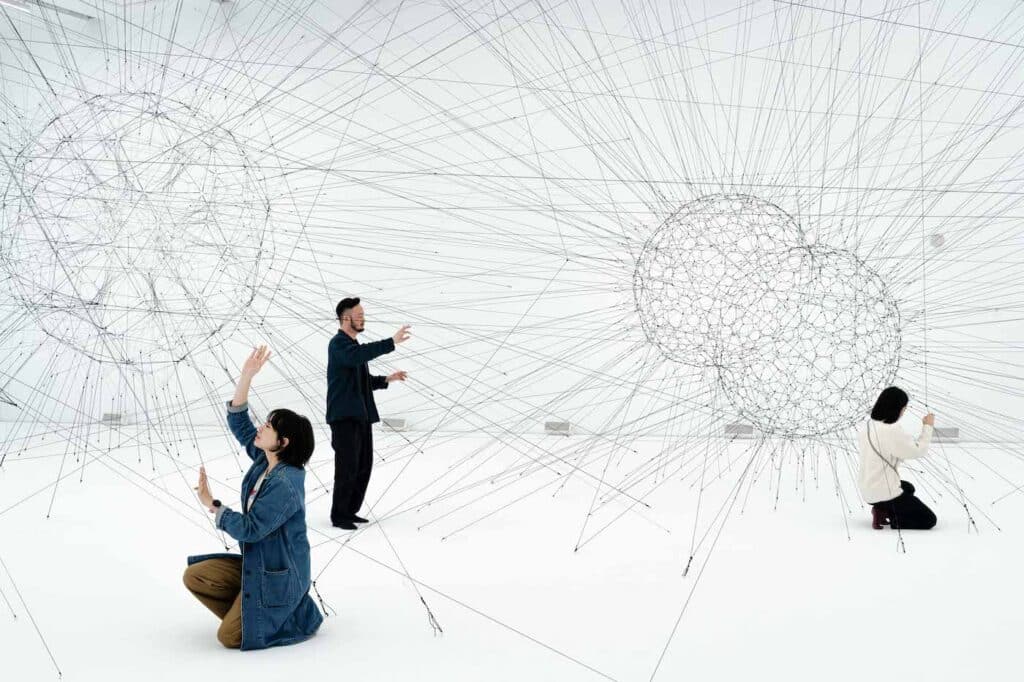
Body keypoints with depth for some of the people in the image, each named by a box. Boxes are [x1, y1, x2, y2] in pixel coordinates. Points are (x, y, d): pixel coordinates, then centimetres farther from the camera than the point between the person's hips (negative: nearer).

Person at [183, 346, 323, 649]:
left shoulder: (285, 485, -27)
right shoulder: (265, 460, -1)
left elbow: (250, 529, -26)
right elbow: (239, 423, 0)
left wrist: (211, 504, -19)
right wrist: (246, 376, -9)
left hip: (278, 574, -9)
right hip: (256, 563, 9)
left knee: (229, 637, -6)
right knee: (194, 575, 2)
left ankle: (300, 615, 7)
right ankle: (247, 613, 13)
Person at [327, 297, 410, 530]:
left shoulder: (354, 345, 20)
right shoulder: (338, 344, -10)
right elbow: (358, 355, -34)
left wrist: (386, 379, 13)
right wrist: (392, 342, -36)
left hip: (361, 416, 9)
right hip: (344, 416, -9)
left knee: (364, 466, 11)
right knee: (348, 467, -4)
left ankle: (350, 511, 22)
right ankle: (338, 515, 7)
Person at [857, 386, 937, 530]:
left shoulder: (866, 427, 2)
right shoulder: (892, 431, -25)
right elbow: (919, 451, -15)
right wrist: (927, 426, -3)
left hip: (868, 490, 9)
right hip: (884, 493, -9)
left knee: (908, 488, 38)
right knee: (929, 520, 8)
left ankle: (883, 510, 13)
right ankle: (886, 515, -6)